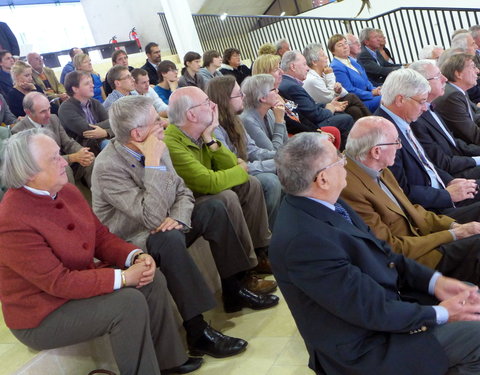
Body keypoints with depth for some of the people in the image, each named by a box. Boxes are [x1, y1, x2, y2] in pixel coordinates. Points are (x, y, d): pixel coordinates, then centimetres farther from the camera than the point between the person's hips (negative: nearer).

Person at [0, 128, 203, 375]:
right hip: (41, 317, -8)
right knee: (129, 302, -24)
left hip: (79, 281, 8)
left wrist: (136, 256, -13)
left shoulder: (67, 191, -1)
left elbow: (101, 236, 6)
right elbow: (59, 282, -28)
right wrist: (123, 277, -26)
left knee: (153, 281, -3)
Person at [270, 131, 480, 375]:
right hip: (362, 348, -9)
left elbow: (377, 252, 7)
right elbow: (370, 310, -26)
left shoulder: (324, 205, -3)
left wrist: (434, 281, -3)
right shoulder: (303, 238, -32)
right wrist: (440, 314, -13)